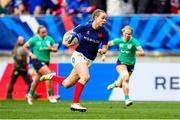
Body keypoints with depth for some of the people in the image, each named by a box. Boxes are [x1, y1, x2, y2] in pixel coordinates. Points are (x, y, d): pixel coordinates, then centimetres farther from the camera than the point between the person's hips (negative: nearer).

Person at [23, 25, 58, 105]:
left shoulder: (49, 39, 3)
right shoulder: (34, 39, -8)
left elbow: (55, 49, 7)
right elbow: (25, 47, 0)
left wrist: (51, 48, -14)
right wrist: (31, 54, -9)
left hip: (45, 61, 6)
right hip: (37, 60, -6)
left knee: (37, 80, 17)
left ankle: (30, 95, 39)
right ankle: (50, 95, -14)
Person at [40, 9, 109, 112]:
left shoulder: (104, 33, -5)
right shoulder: (84, 27, -12)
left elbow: (105, 48, 4)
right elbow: (71, 33, 2)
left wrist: (102, 50, -19)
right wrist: (66, 41, -16)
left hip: (89, 60, 5)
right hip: (79, 55, -5)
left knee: (66, 84, 7)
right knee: (85, 76, -31)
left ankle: (52, 76, 36)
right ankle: (75, 103, -25)